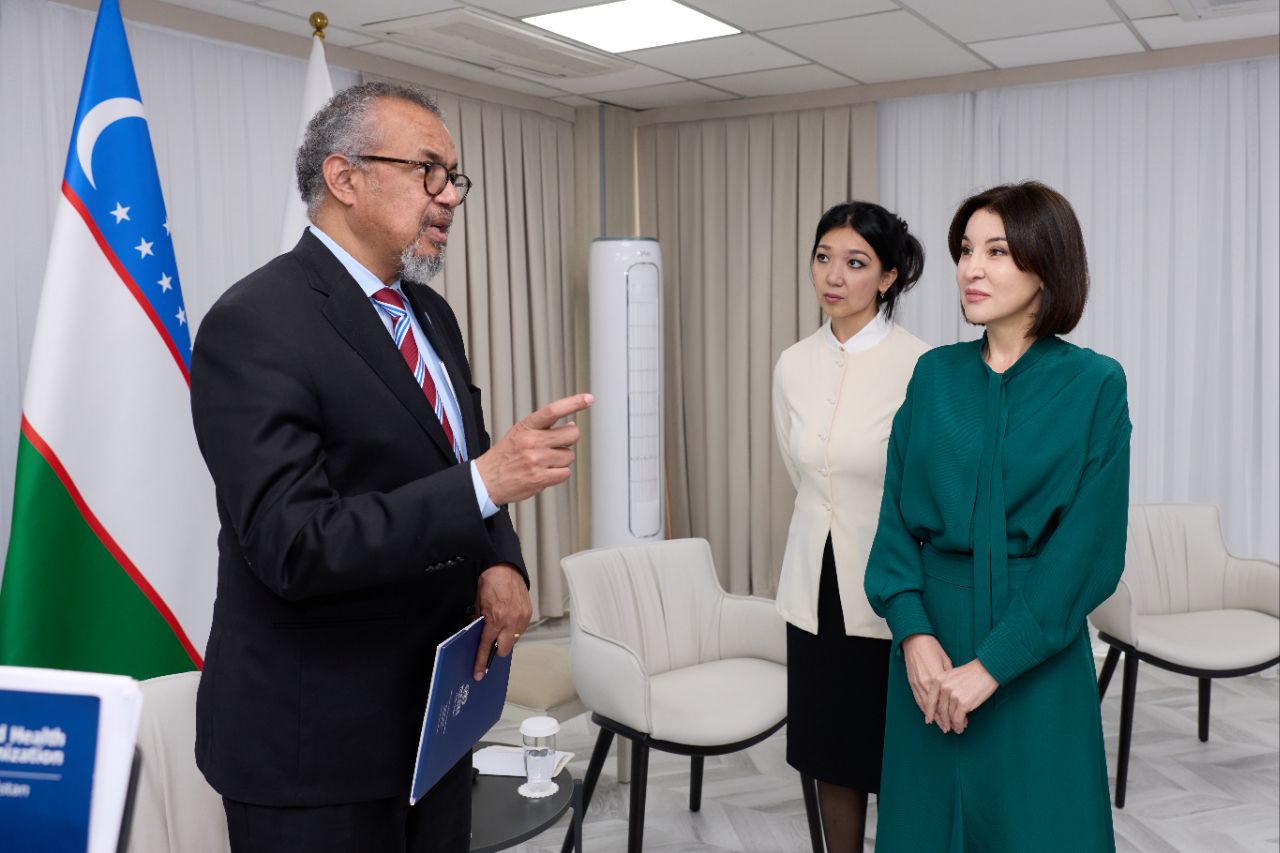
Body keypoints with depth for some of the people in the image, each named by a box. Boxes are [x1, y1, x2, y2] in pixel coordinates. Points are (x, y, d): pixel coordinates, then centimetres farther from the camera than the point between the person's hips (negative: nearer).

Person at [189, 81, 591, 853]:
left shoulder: (430, 314, 8)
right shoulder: (255, 325, -18)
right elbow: (293, 546, -26)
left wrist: (499, 563, -6)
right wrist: (485, 483, -31)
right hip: (313, 738, -7)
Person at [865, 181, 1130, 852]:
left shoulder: (1094, 386, -7)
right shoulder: (934, 375, 4)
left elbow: (1088, 549, -11)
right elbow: (896, 514, 1)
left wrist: (991, 663, -16)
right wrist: (914, 632, -14)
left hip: (1038, 654, -3)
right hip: (931, 630, 3)